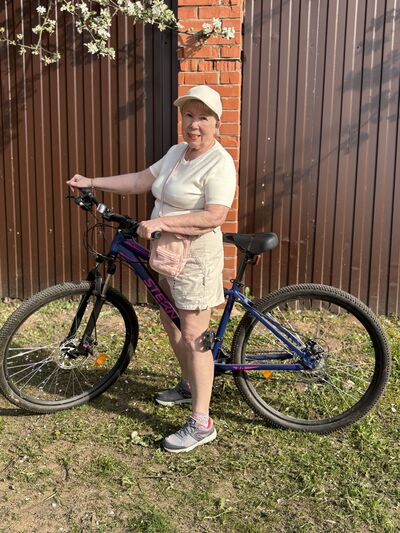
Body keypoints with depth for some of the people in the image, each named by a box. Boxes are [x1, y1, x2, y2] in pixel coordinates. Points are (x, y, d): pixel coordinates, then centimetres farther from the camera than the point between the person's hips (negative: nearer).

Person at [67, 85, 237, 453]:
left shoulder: (219, 164, -17)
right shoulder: (177, 152, 10)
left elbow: (213, 217, -28)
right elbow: (140, 181, 11)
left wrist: (162, 222, -31)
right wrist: (92, 182, 6)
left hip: (195, 257, -9)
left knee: (193, 337, -7)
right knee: (170, 320, 21)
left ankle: (201, 424, 4)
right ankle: (189, 386, 42)